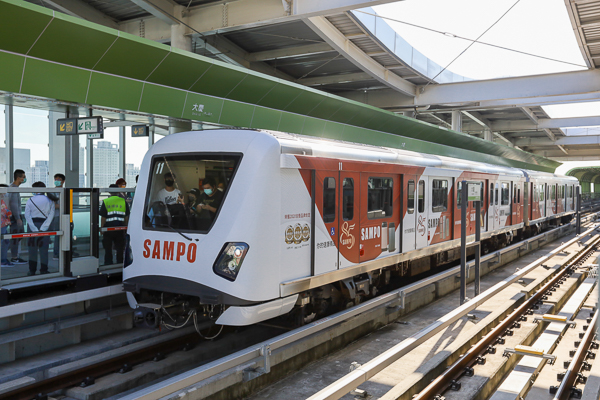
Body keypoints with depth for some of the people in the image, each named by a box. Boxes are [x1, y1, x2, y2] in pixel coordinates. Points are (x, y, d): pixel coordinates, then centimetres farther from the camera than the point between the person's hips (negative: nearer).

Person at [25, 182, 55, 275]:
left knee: (32, 249, 9)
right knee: (43, 249, 5)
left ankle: (32, 270, 12)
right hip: (44, 225, 0)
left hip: (32, 225, 0)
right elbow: (51, 215, -7)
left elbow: (27, 215, -7)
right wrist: (42, 228, -11)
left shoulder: (30, 200, 0)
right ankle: (43, 270, 6)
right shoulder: (50, 201, 2)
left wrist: (34, 229, -11)